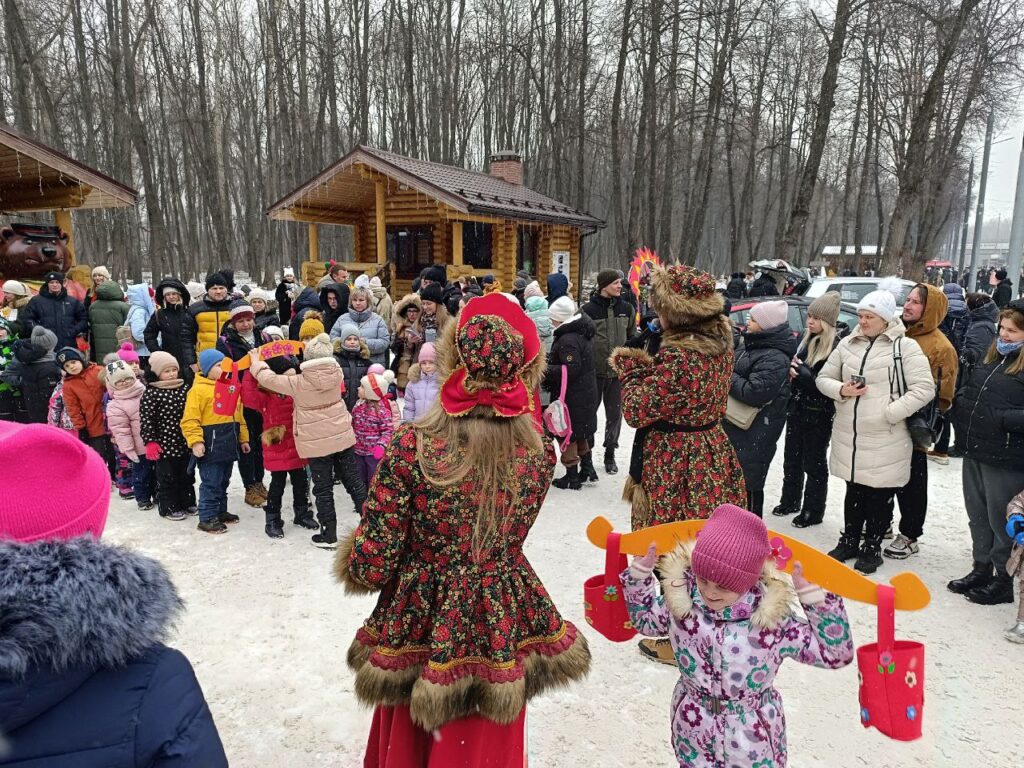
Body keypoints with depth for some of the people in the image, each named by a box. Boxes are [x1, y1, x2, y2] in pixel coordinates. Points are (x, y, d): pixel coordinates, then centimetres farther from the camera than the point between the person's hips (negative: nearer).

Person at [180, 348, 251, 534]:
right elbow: (190, 419, -15)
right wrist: (195, 441, -22)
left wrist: (243, 438, 20)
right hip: (211, 446, -8)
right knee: (211, 483, -3)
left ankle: (220, 511, 31)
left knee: (223, 482, 18)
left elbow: (239, 415, 20)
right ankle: (207, 518, 6)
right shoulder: (199, 389, -10)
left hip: (229, 445, 8)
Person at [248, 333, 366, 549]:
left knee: (323, 490, 7)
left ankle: (328, 536, 15)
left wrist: (257, 363, 14)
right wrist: (316, 348, 26)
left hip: (317, 443, -3)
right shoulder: (336, 373, -7)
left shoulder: (299, 383, -16)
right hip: (343, 438, 4)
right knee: (354, 482, 13)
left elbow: (269, 379, -4)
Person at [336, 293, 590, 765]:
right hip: (502, 631, 3)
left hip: (424, 629, -2)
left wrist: (354, 558, 5)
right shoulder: (539, 451, -12)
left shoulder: (411, 447, -23)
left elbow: (371, 567, -18)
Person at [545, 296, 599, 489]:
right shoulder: (582, 333, 8)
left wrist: (545, 369, -23)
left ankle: (572, 478, 12)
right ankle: (587, 469, 32)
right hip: (586, 393, 10)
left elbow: (570, 370, -27)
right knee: (580, 433, 22)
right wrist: (551, 360, 8)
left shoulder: (568, 339, -24)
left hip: (571, 398, -10)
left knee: (568, 434, 3)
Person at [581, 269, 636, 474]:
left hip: (618, 370, 3)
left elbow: (633, 339, 12)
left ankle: (610, 454, 25)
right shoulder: (588, 310, -8)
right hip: (594, 371, -3)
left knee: (615, 413, 10)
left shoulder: (626, 308, 4)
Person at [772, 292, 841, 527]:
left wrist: (802, 372, -22)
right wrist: (792, 369, -9)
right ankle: (790, 501, 34)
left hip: (818, 415, -7)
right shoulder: (805, 338, 5)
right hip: (797, 409, 7)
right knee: (792, 459, 18)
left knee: (814, 464, 6)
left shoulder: (836, 347, -17)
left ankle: (813, 511, 20)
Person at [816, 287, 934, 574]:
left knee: (880, 496, 8)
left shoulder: (905, 346, -8)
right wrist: (841, 390, -10)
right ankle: (849, 541, 32)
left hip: (886, 440, -4)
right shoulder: (848, 344, 6)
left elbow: (924, 388, -12)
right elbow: (824, 378, 11)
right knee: (854, 491, 18)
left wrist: (890, 413, -18)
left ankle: (872, 548, 24)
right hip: (848, 435, 4)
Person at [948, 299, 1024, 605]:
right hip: (974, 453, 8)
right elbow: (965, 390, 22)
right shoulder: (991, 356, 11)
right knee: (978, 516, 19)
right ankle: (982, 568, 34)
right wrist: (962, 411, 7)